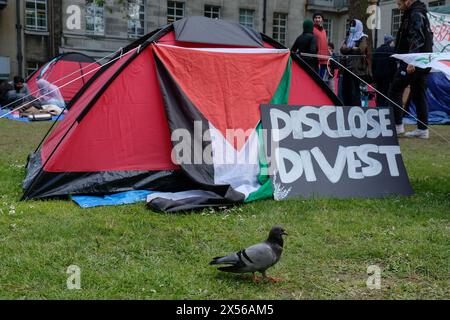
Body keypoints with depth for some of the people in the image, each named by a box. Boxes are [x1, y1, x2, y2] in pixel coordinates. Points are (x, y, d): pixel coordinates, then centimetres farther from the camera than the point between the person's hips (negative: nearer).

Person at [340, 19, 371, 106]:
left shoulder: (363, 38, 2)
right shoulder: (348, 38, 21)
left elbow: (360, 50, -14)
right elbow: (342, 49, 7)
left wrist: (348, 49, 0)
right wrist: (353, 48, -7)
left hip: (356, 68, -6)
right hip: (347, 66, 6)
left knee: (354, 90, -10)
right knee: (345, 90, 5)